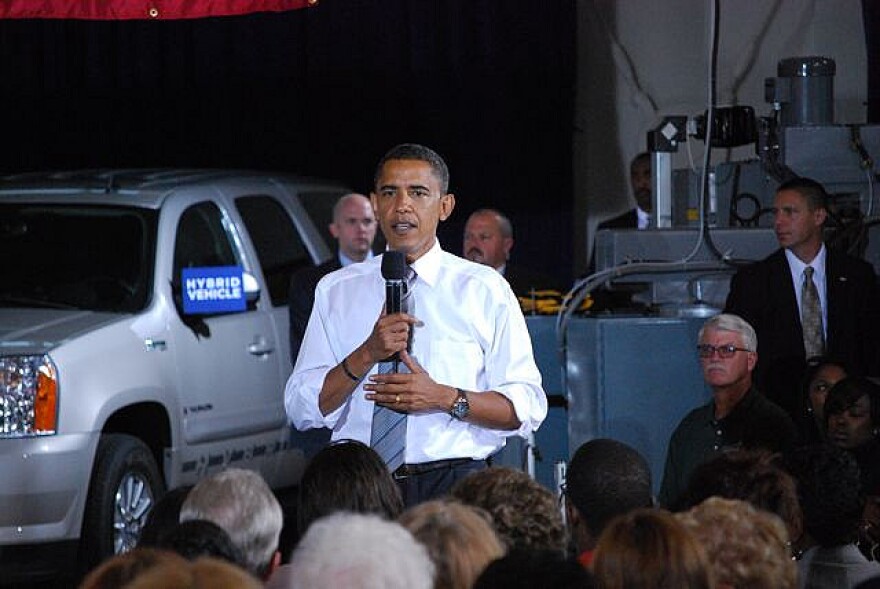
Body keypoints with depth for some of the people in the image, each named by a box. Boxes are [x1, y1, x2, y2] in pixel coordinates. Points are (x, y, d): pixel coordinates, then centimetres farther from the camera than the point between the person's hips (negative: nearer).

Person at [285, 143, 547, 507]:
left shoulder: (484, 289, 6)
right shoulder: (335, 291, 11)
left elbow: (527, 408, 2)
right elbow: (301, 409, 4)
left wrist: (443, 397, -12)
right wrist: (367, 354, -10)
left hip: (455, 488, -2)